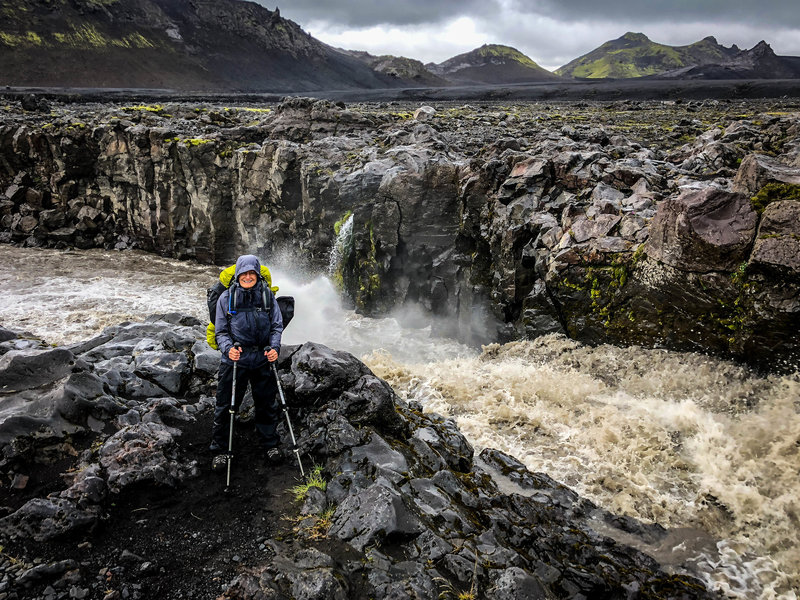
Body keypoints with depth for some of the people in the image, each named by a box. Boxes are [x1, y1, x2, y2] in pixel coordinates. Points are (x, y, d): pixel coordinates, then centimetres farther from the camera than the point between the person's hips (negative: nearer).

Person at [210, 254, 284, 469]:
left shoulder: (267, 295, 1)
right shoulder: (226, 298, -2)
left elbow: (277, 325, 5)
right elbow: (220, 331, 2)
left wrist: (274, 347, -12)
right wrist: (228, 348, -18)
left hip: (262, 359, 1)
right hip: (235, 360, -1)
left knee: (267, 404, 13)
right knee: (226, 406, 5)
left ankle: (270, 444, 33)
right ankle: (220, 450, 22)